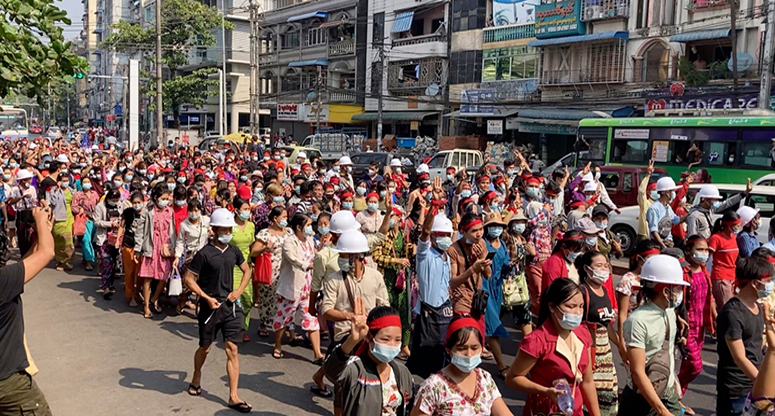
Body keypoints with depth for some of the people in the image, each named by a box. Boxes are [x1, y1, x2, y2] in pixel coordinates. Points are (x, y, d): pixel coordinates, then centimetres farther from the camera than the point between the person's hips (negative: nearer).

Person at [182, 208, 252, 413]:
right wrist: (207, 298, -16)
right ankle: (196, 379, 44)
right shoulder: (204, 254, -13)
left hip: (230, 305, 4)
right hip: (210, 306, -3)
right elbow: (189, 279, -11)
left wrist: (239, 290, 1)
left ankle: (233, 397, 4)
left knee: (232, 350, -1)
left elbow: (246, 271, 16)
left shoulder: (233, 251, 2)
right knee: (205, 347, 14)